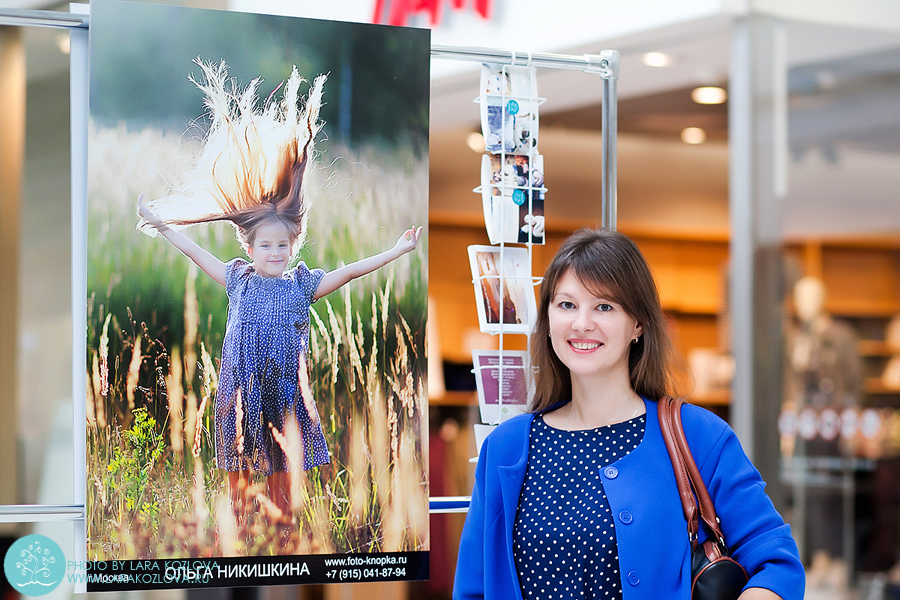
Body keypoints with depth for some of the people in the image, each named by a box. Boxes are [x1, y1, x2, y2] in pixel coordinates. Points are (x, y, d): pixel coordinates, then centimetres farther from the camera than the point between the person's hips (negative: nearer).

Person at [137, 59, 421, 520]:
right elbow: (195, 252, 9)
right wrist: (160, 225, 12)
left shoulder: (302, 285, 1)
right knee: (239, 464, 7)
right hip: (242, 389, 1)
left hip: (285, 388, -1)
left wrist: (396, 251, -6)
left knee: (280, 466, 7)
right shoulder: (237, 281, 4)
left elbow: (349, 271, -2)